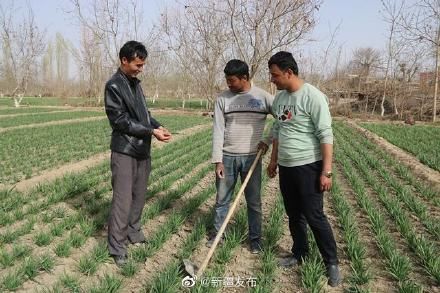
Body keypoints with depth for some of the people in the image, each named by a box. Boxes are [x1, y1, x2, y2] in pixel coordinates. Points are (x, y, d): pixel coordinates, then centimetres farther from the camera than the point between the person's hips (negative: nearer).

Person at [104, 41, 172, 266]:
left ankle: (133, 233, 29)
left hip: (142, 150, 8)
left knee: (139, 197, 14)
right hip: (124, 152, -8)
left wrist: (158, 126, 0)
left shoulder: (136, 83, 13)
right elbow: (122, 121, -17)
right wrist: (151, 132, -18)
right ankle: (117, 248, 3)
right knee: (123, 200, -6)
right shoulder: (114, 86, -12)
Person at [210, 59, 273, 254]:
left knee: (254, 201, 8)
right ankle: (218, 232, 28)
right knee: (221, 199, 11)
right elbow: (218, 130, -3)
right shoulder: (222, 99, 0)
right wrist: (217, 160, -7)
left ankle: (255, 238, 22)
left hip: (252, 157, -1)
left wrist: (268, 140, -8)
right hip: (227, 157, 1)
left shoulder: (263, 96, -3)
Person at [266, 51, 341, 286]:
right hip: (286, 167, 7)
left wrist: (326, 171, -19)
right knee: (294, 215, 16)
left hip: (308, 166, -7)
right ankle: (299, 254, 32)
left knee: (314, 216, -3)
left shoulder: (313, 97, -15)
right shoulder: (279, 98, 8)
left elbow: (326, 135, -17)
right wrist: (273, 160, 20)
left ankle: (332, 263, 12)